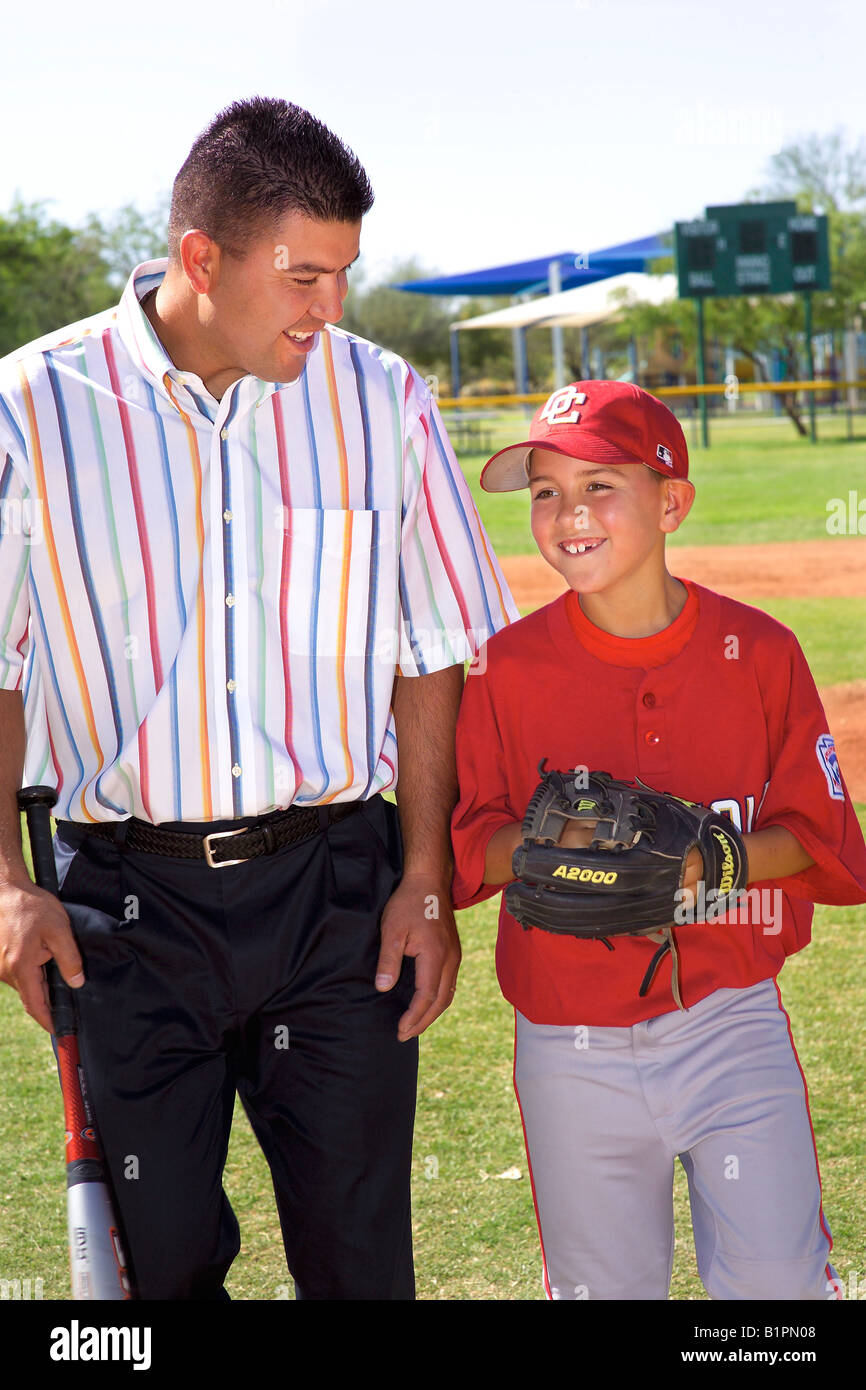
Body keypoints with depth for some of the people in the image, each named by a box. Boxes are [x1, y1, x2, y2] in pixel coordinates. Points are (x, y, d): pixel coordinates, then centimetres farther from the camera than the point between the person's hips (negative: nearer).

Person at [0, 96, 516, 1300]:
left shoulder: (382, 400, 1)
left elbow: (432, 652, 7)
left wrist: (426, 878, 2)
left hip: (338, 886, 1)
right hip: (128, 898, -1)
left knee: (360, 1255, 6)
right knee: (160, 1256, 8)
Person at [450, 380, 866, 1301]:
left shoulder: (758, 653, -3)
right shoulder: (508, 669, -4)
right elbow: (465, 842, -1)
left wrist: (716, 856, -19)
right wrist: (554, 843, -21)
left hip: (730, 1023, 0)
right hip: (573, 1043, 1)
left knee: (776, 1277, -3)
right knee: (604, 1286, 11)